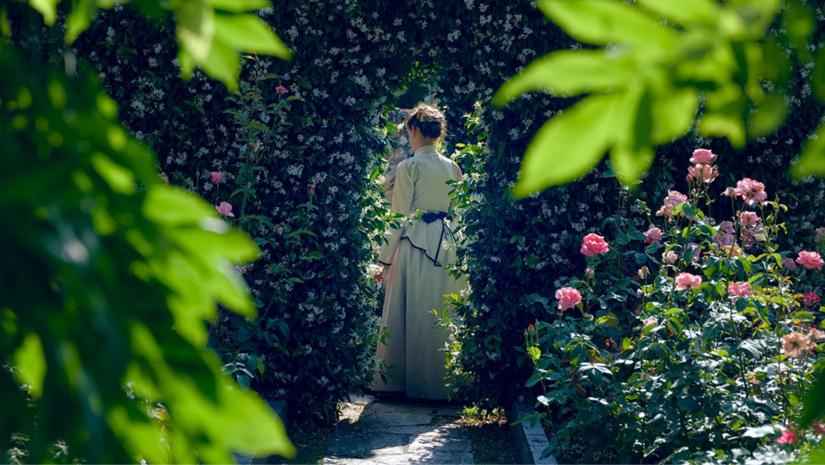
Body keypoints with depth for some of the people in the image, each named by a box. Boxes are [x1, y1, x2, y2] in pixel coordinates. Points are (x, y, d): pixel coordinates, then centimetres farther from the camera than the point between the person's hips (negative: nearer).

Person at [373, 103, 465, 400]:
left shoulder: (408, 167, -9)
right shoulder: (451, 167, 7)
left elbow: (400, 216, -9)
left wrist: (387, 257, -3)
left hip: (414, 242, -5)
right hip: (445, 242, 5)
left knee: (410, 311, 1)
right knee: (441, 311, 9)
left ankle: (398, 380, 7)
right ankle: (440, 379, 14)